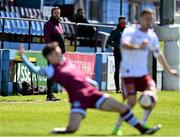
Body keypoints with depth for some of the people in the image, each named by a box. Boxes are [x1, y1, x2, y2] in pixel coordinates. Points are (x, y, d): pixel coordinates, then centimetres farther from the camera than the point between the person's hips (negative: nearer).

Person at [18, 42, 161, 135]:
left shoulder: (67, 63, 19)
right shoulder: (51, 70, 0)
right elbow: (35, 69, -8)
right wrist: (22, 56, -13)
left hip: (92, 92, 7)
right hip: (78, 99, -6)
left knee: (122, 108, 4)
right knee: (72, 128, -23)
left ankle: (142, 129, 14)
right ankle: (57, 131, 11)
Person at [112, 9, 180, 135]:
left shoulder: (152, 35, 9)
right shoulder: (130, 31, -11)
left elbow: (158, 54, 22)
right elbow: (124, 45, -33)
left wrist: (169, 69, 24)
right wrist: (138, 47, -52)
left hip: (143, 73, 6)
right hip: (128, 73, -6)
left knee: (153, 94, -13)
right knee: (132, 101, -14)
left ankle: (143, 124, 1)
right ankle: (117, 128, 3)